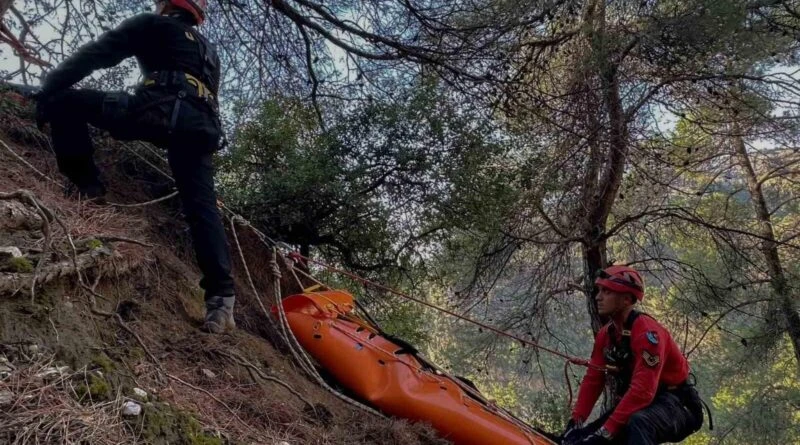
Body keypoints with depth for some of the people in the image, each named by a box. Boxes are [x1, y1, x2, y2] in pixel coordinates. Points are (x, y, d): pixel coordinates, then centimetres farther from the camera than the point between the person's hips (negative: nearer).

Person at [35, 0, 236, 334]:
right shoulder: (209, 51, 37)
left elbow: (95, 54, 10)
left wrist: (48, 89, 9)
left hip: (161, 111, -6)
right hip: (202, 127, 6)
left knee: (64, 101, 8)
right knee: (203, 209, -1)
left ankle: (85, 183, 3)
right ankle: (221, 297, -10)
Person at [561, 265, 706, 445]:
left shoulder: (647, 332, -25)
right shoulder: (605, 335, 1)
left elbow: (642, 391, -33)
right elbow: (592, 381, 2)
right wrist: (575, 422, -9)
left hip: (675, 405, -8)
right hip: (636, 405, 8)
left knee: (638, 423, -40)